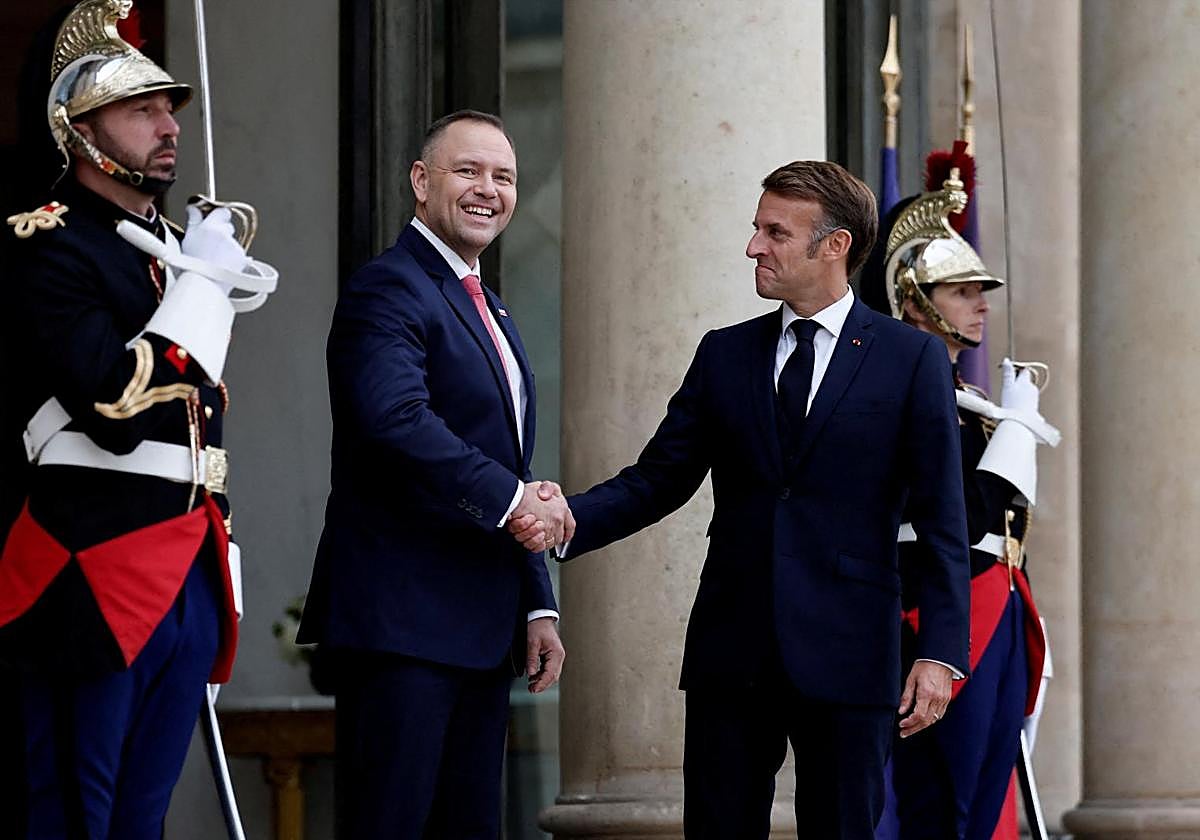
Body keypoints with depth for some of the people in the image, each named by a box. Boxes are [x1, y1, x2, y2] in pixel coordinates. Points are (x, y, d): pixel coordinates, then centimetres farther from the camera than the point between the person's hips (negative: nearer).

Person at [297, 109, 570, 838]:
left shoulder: (491, 312, 22)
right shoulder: (388, 290, -8)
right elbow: (397, 418, -26)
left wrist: (538, 606, 19)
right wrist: (511, 497, -24)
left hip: (482, 630, 9)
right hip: (403, 622, -9)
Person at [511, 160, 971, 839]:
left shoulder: (912, 360, 1)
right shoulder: (725, 355, 12)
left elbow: (941, 521, -1)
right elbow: (655, 482, 9)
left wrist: (941, 653, -9)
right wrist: (564, 521, -10)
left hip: (845, 656, -3)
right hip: (730, 655, 3)